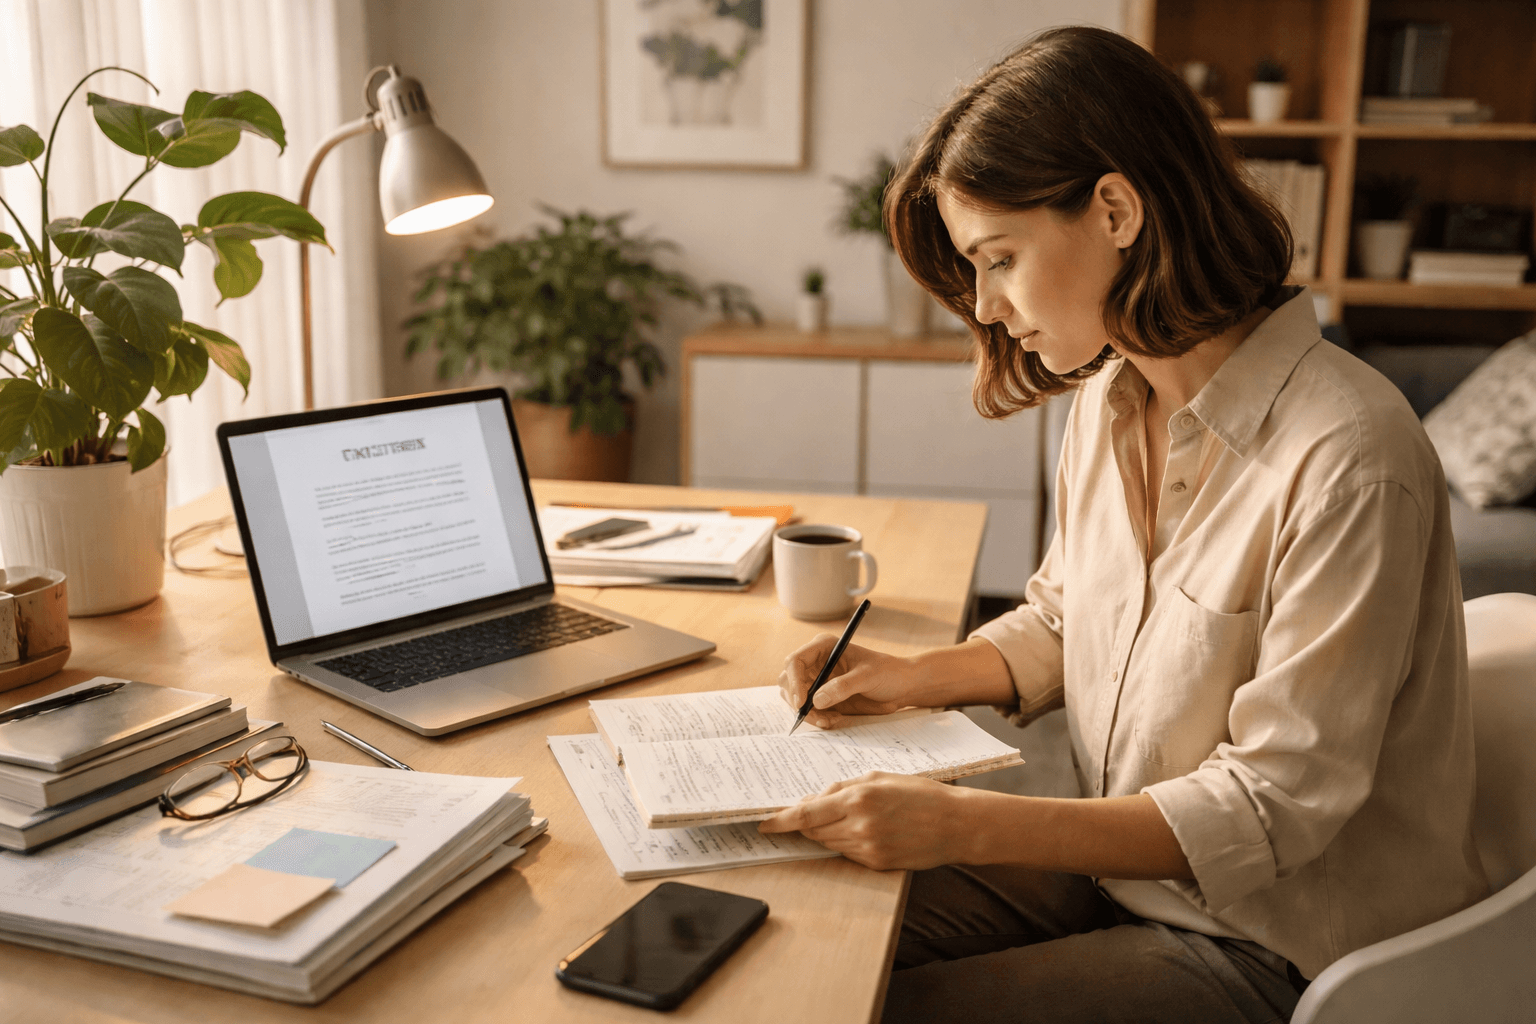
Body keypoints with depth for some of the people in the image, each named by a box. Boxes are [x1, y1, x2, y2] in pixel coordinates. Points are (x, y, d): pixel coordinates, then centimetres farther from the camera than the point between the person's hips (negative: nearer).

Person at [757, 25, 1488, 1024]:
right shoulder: (1109, 399, 0)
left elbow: (1274, 808, -24)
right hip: (1121, 863, 7)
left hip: (1277, 940, -6)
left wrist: (963, 824, -29)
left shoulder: (1347, 459, -26)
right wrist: (914, 677, -3)